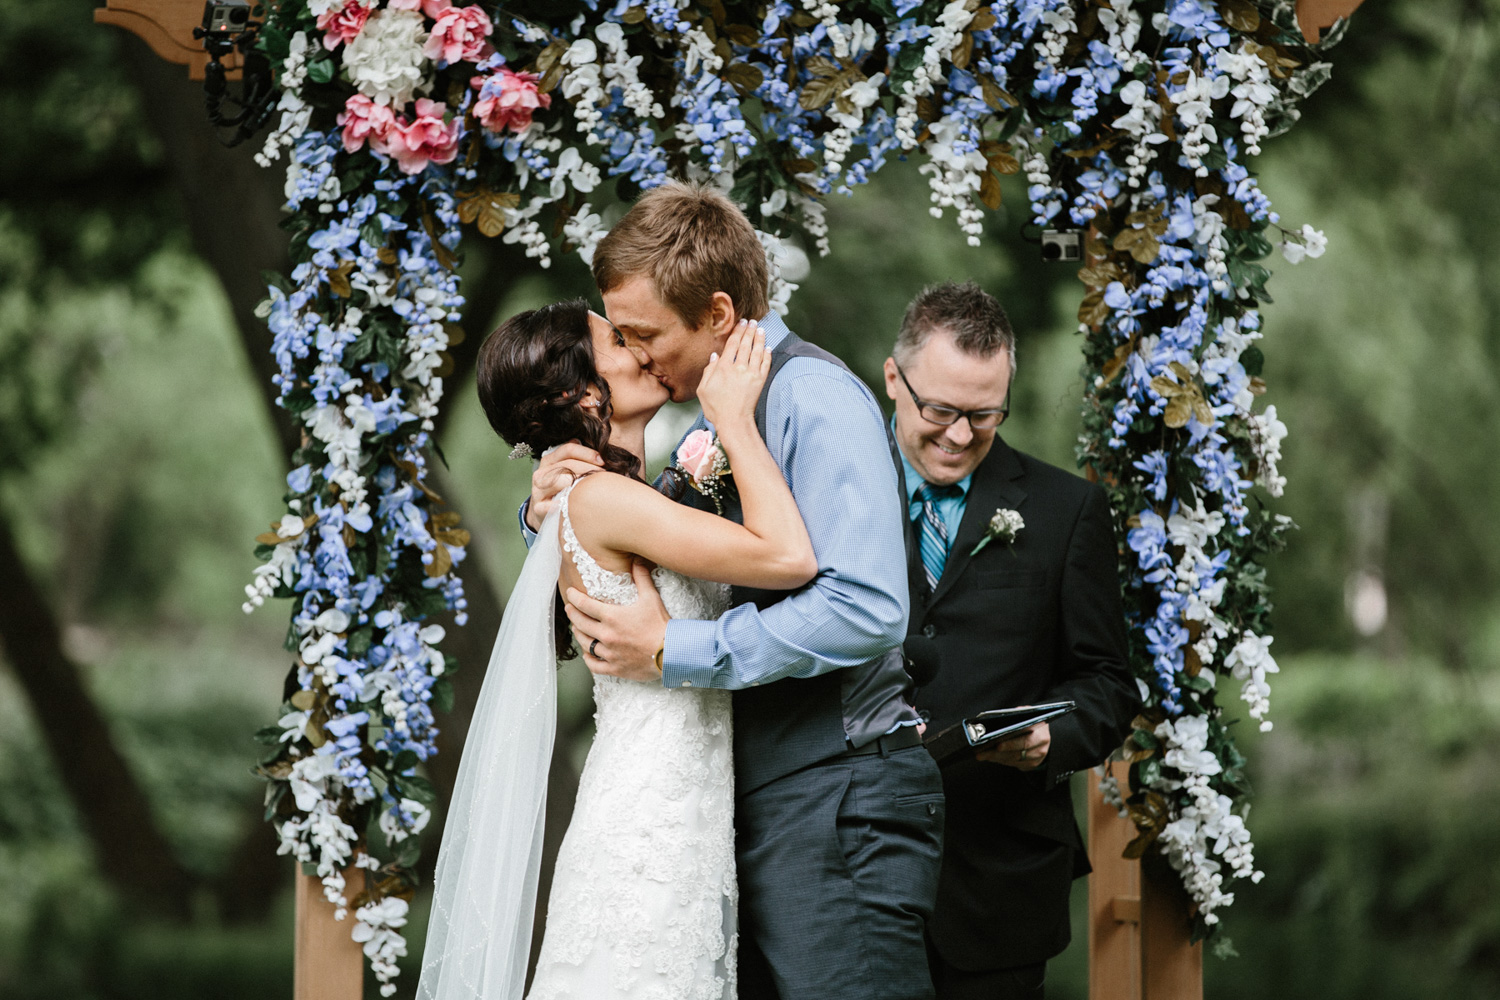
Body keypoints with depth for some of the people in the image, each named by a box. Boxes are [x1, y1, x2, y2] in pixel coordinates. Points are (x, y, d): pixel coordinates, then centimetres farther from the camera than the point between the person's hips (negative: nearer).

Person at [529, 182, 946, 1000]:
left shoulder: (814, 400, -13)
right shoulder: (708, 416, 14)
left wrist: (672, 651, -21)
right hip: (753, 796, 9)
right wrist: (551, 511, 6)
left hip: (836, 801, -9)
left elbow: (865, 609, -25)